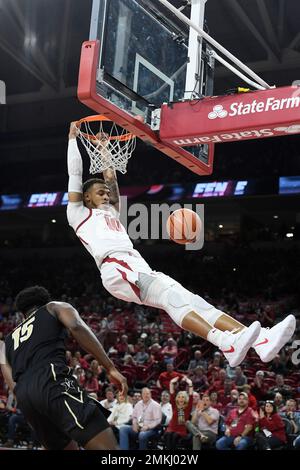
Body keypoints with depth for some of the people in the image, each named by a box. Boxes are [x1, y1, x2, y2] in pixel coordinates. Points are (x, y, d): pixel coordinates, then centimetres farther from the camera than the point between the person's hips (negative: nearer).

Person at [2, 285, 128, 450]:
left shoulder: (9, 339, 36)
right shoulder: (55, 307, 22)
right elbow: (76, 326, -1)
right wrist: (111, 368, -6)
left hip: (24, 396, 6)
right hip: (51, 381, -6)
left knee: (68, 447, 23)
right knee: (107, 447, -14)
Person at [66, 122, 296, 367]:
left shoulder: (111, 213, 37)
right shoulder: (78, 214, 18)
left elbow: (111, 176, 41)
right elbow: (75, 174, 16)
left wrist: (104, 148, 44)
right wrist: (73, 138, 22)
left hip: (139, 265, 7)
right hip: (116, 269, -7)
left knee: (191, 299, -14)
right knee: (171, 295, -30)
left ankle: (262, 340, -31)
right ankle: (226, 344, -50)